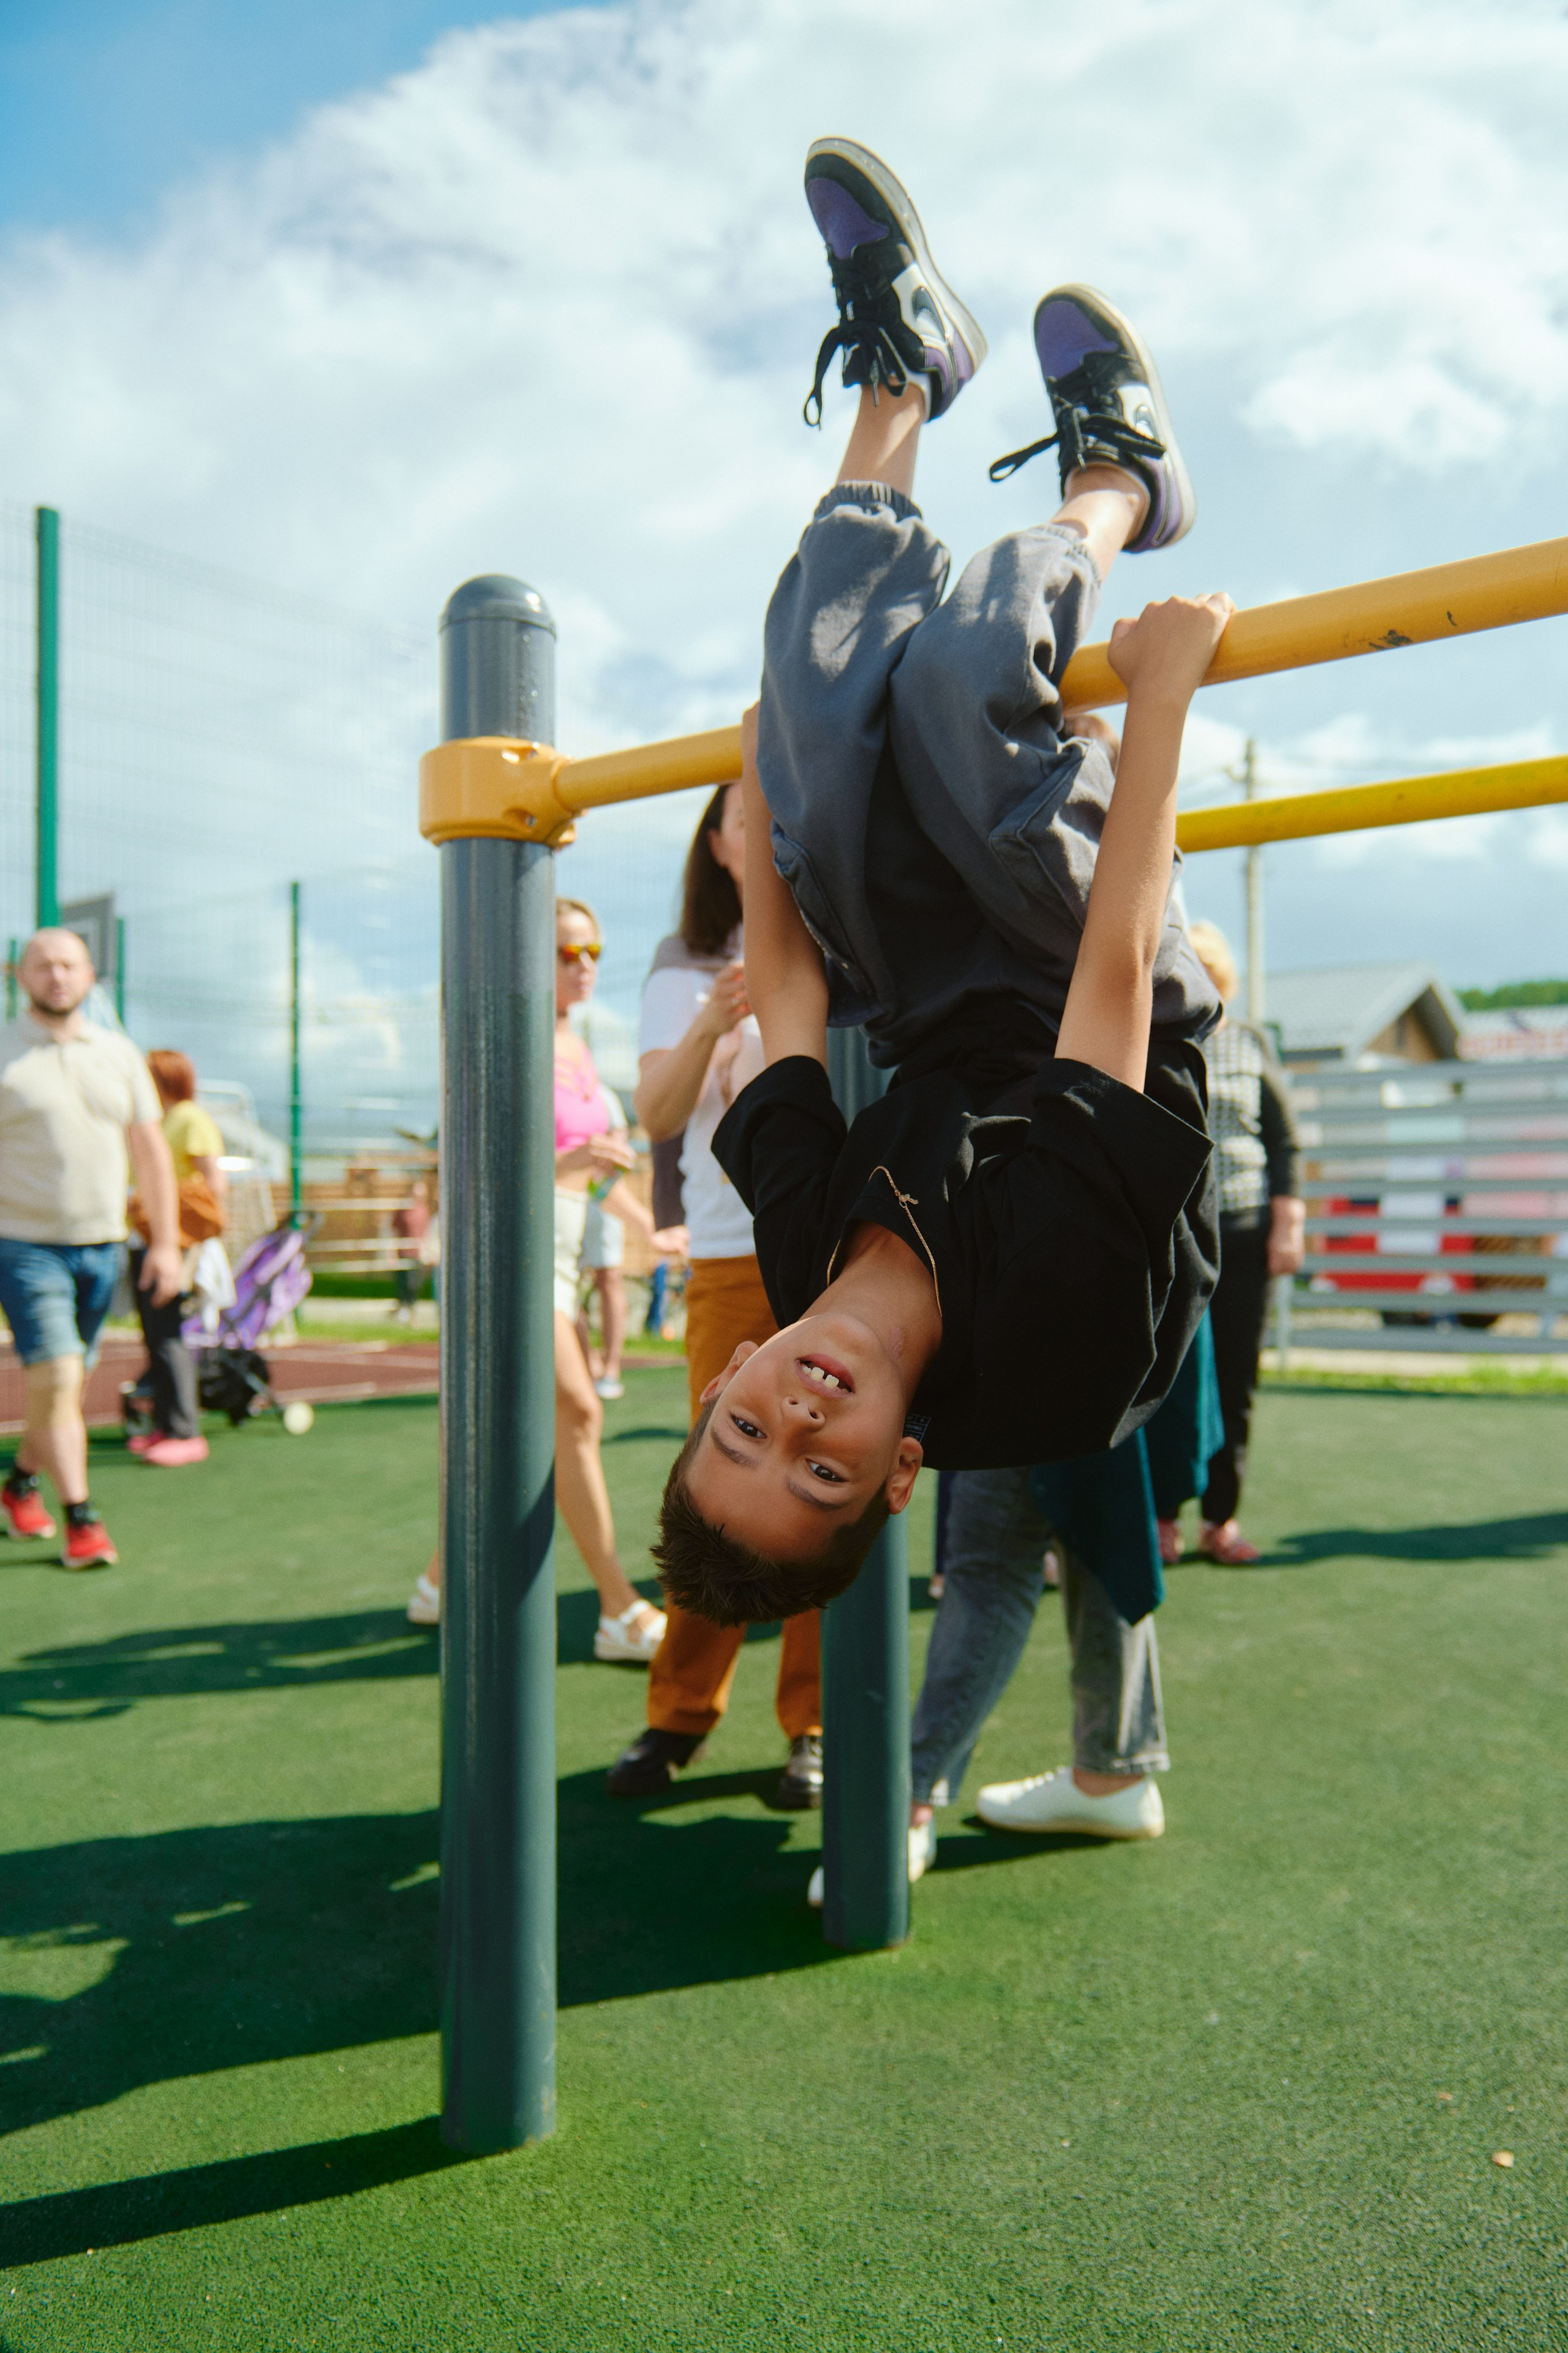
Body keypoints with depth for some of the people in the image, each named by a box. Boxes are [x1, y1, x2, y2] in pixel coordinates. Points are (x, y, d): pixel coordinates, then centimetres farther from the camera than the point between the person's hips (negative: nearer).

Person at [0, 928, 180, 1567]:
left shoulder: (119, 1055, 7)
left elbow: (151, 1154, 11)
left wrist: (166, 1243, 7)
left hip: (102, 1247, 4)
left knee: (63, 1381, 14)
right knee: (57, 1380, -11)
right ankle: (81, 1520, -4)